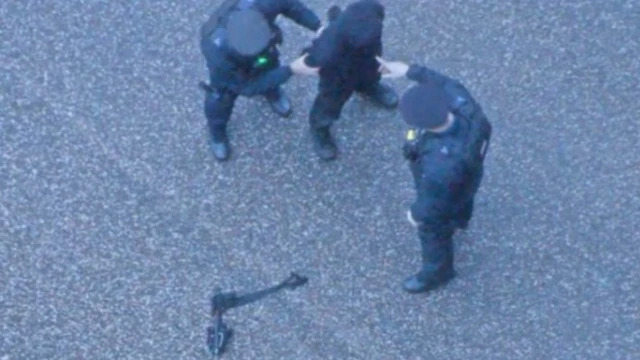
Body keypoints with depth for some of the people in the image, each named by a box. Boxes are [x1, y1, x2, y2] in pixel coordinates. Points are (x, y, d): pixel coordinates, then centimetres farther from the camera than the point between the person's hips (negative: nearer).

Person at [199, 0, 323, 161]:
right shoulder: (218, 54, -49)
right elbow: (248, 86, -33)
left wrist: (318, 26, -32)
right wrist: (291, 69, -40)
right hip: (226, 55, -3)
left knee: (269, 67, 26)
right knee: (221, 99, 13)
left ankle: (271, 91, 64)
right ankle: (218, 132, 48)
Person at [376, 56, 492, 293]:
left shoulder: (440, 166, -51)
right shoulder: (462, 105, -38)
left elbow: (435, 201, -29)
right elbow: (445, 83, -14)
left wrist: (417, 214, -9)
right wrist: (410, 71, -13)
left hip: (445, 195, -6)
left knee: (434, 234, 28)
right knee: (461, 200, 42)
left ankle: (436, 272, 60)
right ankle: (458, 219, 79)